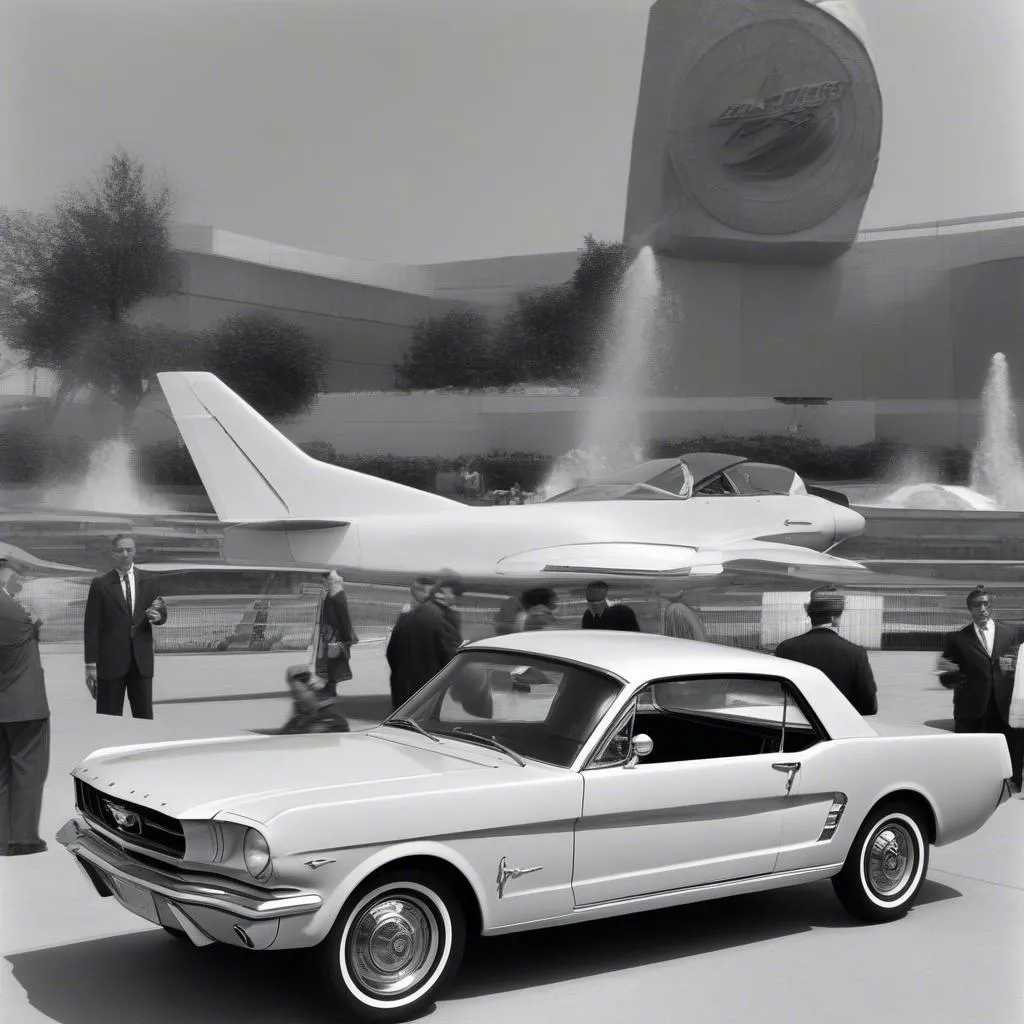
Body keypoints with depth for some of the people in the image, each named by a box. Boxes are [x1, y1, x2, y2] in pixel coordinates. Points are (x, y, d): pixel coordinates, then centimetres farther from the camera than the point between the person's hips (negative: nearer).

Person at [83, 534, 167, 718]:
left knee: (145, 718, 5)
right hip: (111, 660, -2)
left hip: (141, 660, 2)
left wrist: (157, 616, -12)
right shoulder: (100, 584, 0)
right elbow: (92, 626, -2)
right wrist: (91, 663, -7)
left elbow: (162, 613, 13)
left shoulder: (149, 581, 8)